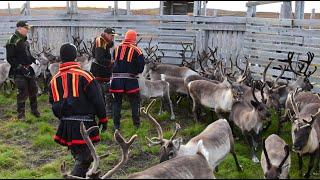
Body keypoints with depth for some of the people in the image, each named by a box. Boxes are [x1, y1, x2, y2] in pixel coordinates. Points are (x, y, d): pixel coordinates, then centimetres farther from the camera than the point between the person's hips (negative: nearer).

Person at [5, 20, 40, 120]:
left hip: (28, 69, 8)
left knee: (33, 89, 16)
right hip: (19, 71, -8)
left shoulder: (25, 40, 12)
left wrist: (34, 60, 8)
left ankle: (34, 110, 33)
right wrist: (21, 68, -22)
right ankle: (21, 114, 8)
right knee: (22, 92, -6)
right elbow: (10, 58, -18)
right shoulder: (12, 41, -15)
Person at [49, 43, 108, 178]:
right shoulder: (83, 75, -11)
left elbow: (53, 104, 13)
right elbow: (97, 99, -9)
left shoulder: (54, 80, 6)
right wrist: (103, 118, 3)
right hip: (84, 124, -6)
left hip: (65, 125, 6)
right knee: (84, 159, -3)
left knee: (78, 156, 22)